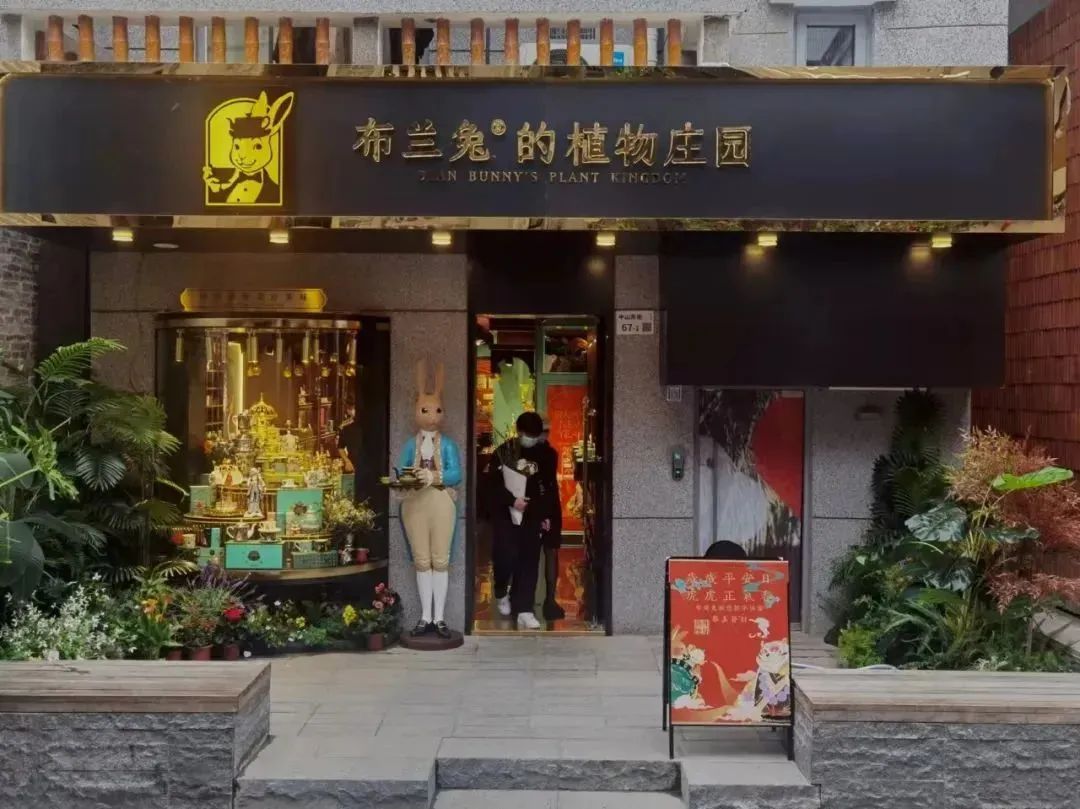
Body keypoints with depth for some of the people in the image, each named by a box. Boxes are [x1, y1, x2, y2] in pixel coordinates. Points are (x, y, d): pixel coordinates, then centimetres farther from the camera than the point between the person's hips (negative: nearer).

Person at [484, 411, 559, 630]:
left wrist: (548, 515, 5)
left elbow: (551, 487, 10)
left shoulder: (547, 454, 3)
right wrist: (512, 499, -17)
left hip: (533, 515, 2)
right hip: (506, 513, -1)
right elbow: (491, 482, -6)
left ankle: (524, 611, -1)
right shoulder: (503, 452, -2)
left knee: (529, 562, -2)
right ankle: (501, 594, 24)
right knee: (506, 556, -6)